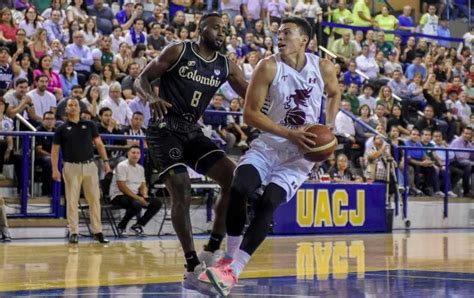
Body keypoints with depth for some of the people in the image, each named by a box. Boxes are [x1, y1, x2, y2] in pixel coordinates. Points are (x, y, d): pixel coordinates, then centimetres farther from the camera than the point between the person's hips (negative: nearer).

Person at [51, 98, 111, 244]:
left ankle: (97, 231, 6)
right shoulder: (61, 129, 5)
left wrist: (105, 161, -1)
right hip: (71, 167, -1)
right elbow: (55, 150, 4)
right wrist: (55, 169, -6)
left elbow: (99, 144, 10)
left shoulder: (89, 125, 9)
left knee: (94, 199, 0)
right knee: (72, 201, 0)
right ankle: (73, 232, 6)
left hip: (89, 166, 1)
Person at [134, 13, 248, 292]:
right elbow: (141, 79, -5)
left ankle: (212, 251, -1)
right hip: (165, 130, -6)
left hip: (192, 131, 6)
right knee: (182, 193, -17)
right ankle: (193, 267, -13)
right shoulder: (178, 51, -7)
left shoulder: (226, 66, 6)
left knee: (234, 178, -7)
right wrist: (152, 97, -27)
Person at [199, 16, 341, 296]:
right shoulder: (269, 67, -10)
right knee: (238, 189, -24)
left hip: (301, 151, 0)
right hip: (270, 143, 1)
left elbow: (335, 94, 18)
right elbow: (250, 113, -11)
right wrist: (289, 133, -20)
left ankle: (233, 272, -18)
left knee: (267, 203, -19)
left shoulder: (323, 68, -4)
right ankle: (229, 258, -5)